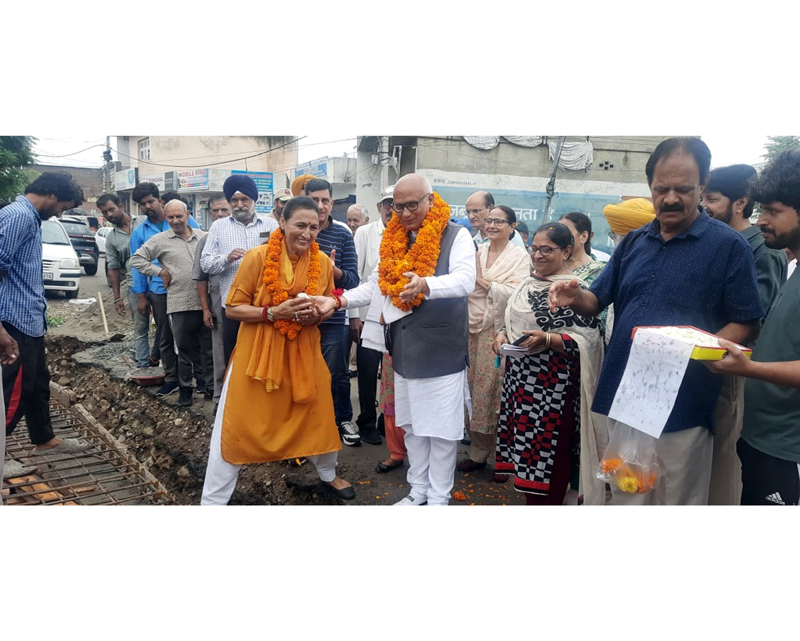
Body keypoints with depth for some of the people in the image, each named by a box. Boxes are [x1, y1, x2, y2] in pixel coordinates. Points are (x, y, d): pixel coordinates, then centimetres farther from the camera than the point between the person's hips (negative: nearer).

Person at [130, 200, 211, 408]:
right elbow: (136, 259, 5)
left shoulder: (203, 237, 10)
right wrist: (160, 271, -2)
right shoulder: (160, 240, 4)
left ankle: (207, 382, 24)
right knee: (185, 349, 5)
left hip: (206, 302, 2)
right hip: (180, 304, -2)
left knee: (209, 346, 8)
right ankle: (185, 387, 19)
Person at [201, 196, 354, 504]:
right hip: (258, 351, -3)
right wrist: (273, 312, -24)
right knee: (237, 425, 1)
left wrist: (316, 315, -10)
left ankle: (328, 476, 45)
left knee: (316, 414, 16)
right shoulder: (258, 257, -15)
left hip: (303, 351, 4)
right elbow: (233, 308, -10)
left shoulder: (323, 262, -3)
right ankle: (213, 500, 18)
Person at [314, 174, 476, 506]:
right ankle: (418, 490, 32)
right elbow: (375, 286, 13)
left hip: (441, 350, -6)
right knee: (413, 424, 16)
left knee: (441, 427, 4)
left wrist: (424, 285, -42)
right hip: (405, 348, 6)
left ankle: (439, 498, 20)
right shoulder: (394, 239, 10)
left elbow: (465, 280, -24)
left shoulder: (456, 235, -8)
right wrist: (338, 301, -2)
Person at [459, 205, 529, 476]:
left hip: (500, 332, -4)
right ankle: (478, 451, 19)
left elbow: (514, 293, -12)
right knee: (474, 391, 6)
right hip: (473, 330, 4)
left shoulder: (519, 256, 0)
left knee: (498, 393, -4)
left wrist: (483, 280, -11)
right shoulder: (476, 253, 13)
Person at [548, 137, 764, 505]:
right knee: (626, 497, 18)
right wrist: (575, 297, -11)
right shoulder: (633, 242, 10)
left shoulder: (728, 245, -6)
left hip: (682, 407, -5)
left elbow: (747, 324, -7)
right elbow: (598, 301, 12)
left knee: (679, 502, 8)